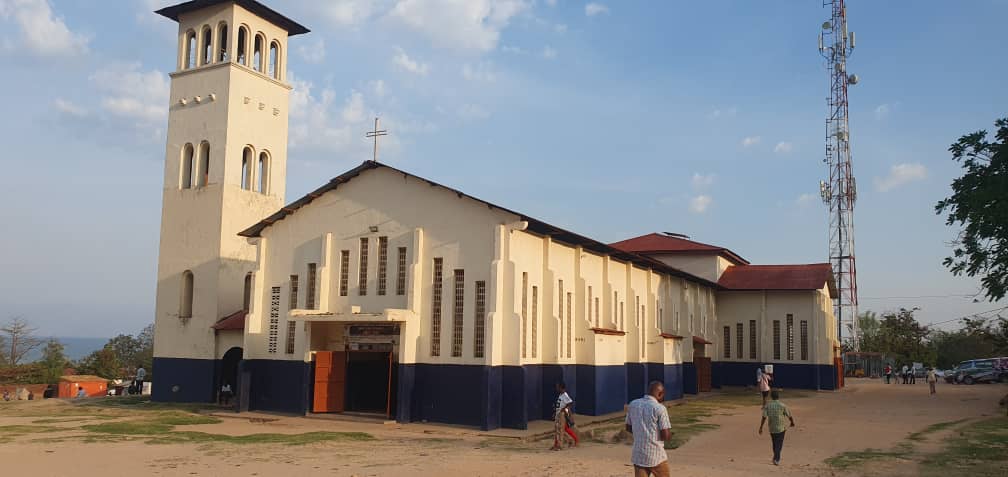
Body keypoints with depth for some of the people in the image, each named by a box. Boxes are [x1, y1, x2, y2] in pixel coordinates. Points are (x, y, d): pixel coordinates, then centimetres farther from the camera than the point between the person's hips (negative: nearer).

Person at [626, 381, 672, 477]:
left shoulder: (633, 404, 3)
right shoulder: (660, 408, -14)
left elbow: (628, 428, 12)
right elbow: (666, 435, -15)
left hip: (638, 455, 4)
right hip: (656, 456, -4)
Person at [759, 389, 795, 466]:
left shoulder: (767, 406, -4)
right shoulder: (782, 406, -9)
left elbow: (764, 417, -10)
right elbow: (790, 416, -4)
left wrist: (761, 428, -6)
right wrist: (792, 422, 17)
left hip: (771, 429, 3)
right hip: (780, 428, -3)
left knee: (774, 444, 19)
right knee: (779, 444, 3)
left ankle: (776, 458, 32)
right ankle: (776, 459, -11)